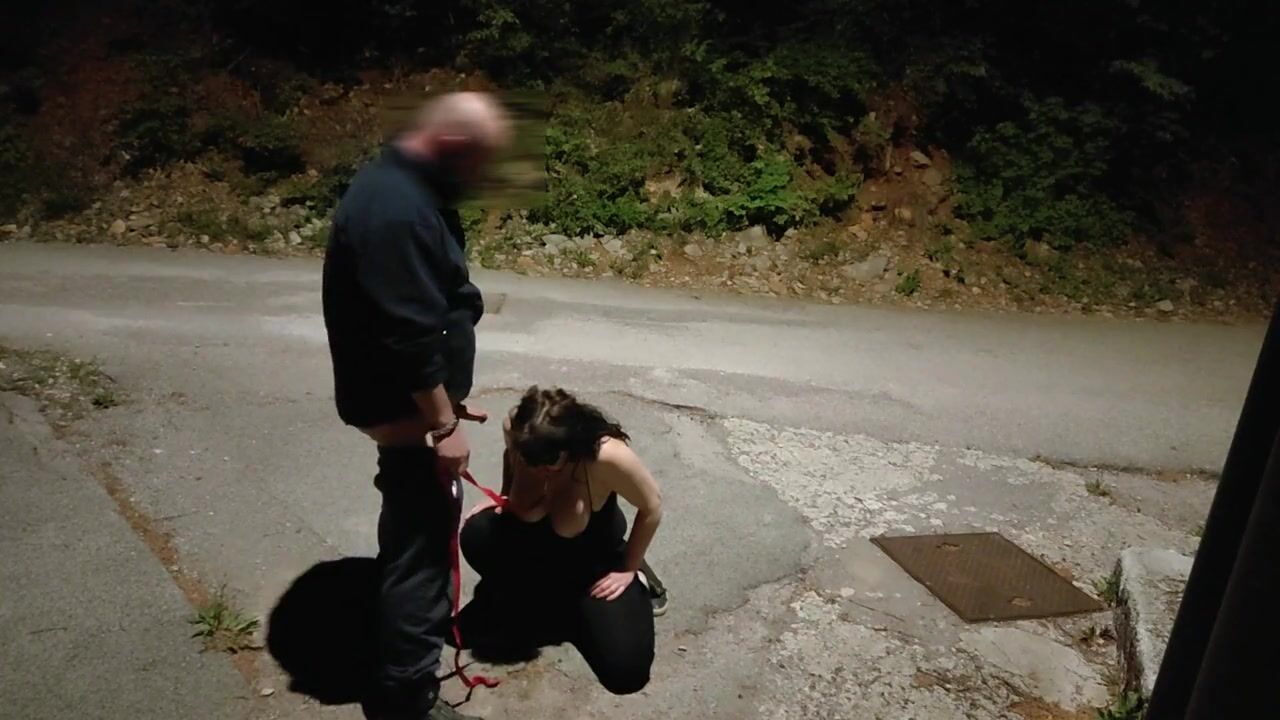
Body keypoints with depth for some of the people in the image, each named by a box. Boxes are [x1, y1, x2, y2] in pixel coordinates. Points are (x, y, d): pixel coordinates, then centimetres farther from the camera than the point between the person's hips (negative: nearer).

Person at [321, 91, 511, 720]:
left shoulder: (405, 185, 8)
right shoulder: (397, 211, -26)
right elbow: (412, 335, -28)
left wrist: (446, 399, 20)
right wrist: (444, 424, -21)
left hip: (410, 397, 11)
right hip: (403, 405, -11)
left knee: (418, 528, 26)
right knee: (421, 542, -1)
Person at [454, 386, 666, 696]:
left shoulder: (609, 456, -38)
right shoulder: (515, 426, -27)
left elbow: (652, 507, -19)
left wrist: (627, 569, -10)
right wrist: (504, 499, -10)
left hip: (592, 555, -2)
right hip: (533, 541, 3)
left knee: (625, 671, -16)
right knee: (477, 534, -31)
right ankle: (519, 594, 2)